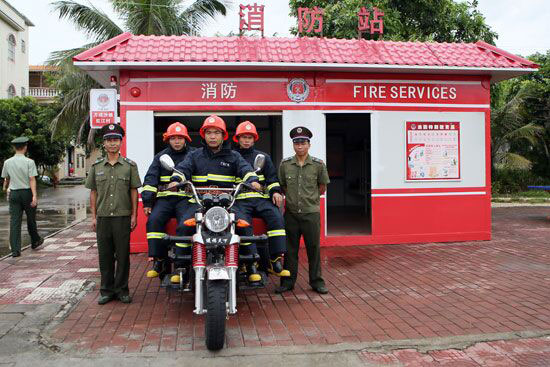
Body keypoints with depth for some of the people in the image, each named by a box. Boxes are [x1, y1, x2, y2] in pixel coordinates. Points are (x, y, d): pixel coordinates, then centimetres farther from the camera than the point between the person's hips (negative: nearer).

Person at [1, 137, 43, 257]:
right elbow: (32, 180, -18)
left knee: (15, 221, 1)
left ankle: (15, 250, -4)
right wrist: (34, 196, -21)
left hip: (13, 193, 3)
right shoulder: (29, 162, -10)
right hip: (27, 192, -3)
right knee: (31, 219, 15)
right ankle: (35, 241, 34)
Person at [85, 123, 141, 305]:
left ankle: (122, 289, 14)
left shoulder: (129, 165, 3)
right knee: (105, 255, 8)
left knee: (123, 254, 3)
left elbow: (134, 191, 3)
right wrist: (93, 217, 6)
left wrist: (134, 215, -2)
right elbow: (93, 192, 11)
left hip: (123, 217, -2)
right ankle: (106, 290, 18)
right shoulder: (96, 166, 9)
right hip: (102, 217, 2)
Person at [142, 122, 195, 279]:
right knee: (154, 220, -24)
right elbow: (150, 179, 11)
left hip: (186, 197, -2)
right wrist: (147, 201, 0)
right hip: (164, 197, 2)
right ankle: (159, 260, -15)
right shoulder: (161, 156, 18)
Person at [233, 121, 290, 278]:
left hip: (261, 198, 1)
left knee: (276, 217, -26)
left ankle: (275, 260, -25)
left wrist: (275, 191, 0)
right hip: (240, 200, -1)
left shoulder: (263, 157, 24)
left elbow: (272, 177, 18)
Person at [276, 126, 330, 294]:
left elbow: (322, 187, 11)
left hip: (311, 213, -1)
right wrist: (292, 197, 8)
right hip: (291, 213, 1)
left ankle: (316, 281, 18)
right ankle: (288, 281, 19)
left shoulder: (318, 165, -1)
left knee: (313, 248, 5)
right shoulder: (285, 164, 3)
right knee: (290, 249, 8)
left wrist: (310, 197, 9)